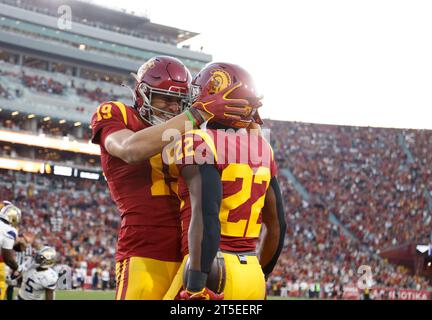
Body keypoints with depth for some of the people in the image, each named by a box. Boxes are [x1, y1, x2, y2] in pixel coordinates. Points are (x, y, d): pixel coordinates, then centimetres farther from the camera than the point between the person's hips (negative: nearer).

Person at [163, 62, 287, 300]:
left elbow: (206, 216, -22)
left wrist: (196, 284, -24)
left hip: (213, 272, -7)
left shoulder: (199, 144, -9)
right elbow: (276, 224, 18)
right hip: (252, 275, 7)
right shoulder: (262, 150, 13)